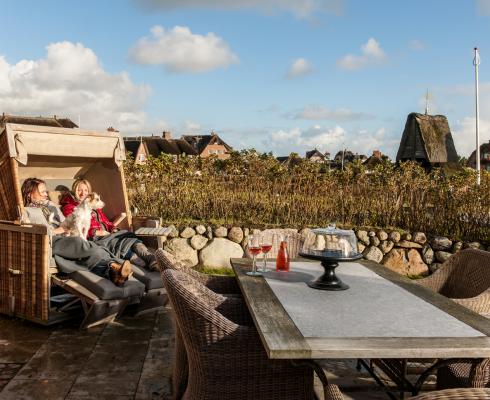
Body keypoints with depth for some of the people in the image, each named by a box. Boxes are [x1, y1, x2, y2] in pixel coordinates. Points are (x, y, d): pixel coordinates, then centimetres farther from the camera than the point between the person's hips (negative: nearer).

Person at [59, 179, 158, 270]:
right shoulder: (69, 207, 12)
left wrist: (113, 228, 4)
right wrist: (95, 232, -14)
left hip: (107, 233, 6)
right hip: (92, 238, -6)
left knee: (130, 239, -27)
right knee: (122, 243, -35)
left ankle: (153, 260, -52)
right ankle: (147, 265, -55)